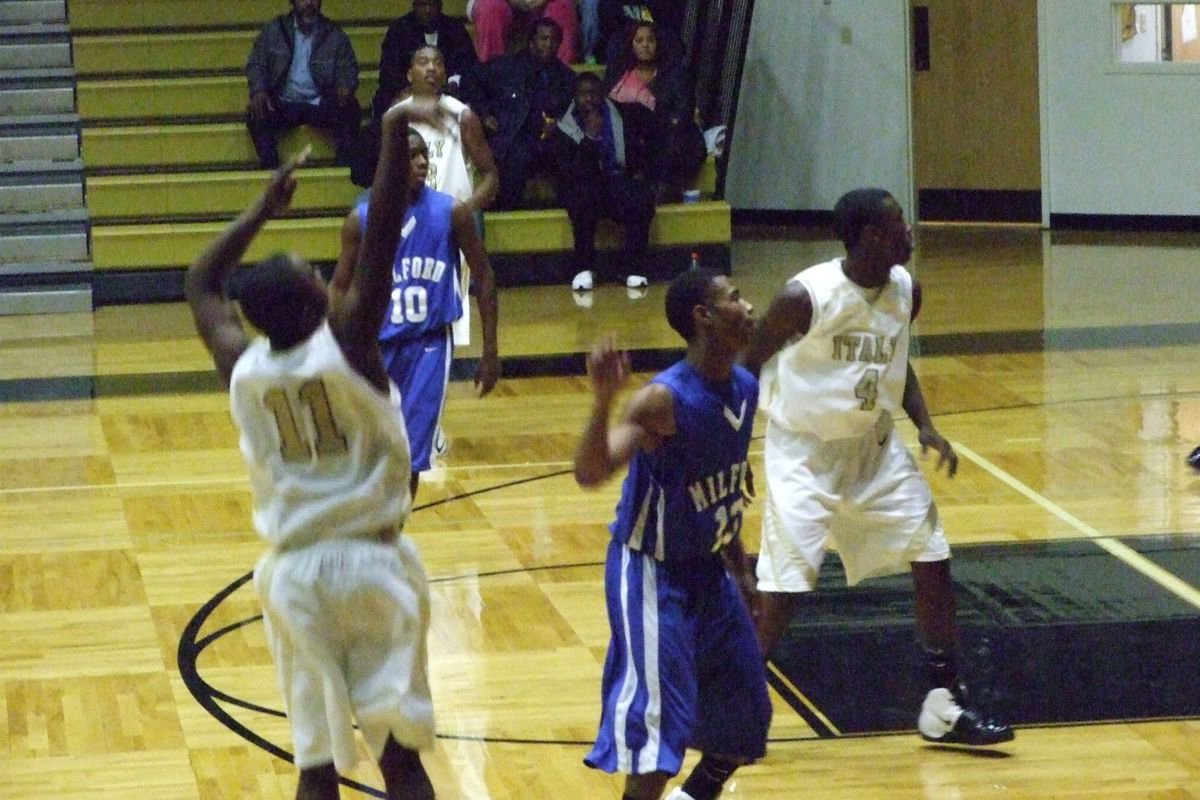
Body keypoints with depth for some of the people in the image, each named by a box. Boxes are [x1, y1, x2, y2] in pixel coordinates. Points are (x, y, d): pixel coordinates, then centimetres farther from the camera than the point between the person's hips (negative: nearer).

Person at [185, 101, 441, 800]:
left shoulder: (243, 370, 0)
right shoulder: (346, 347, -13)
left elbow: (201, 287, 19)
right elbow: (381, 244, -16)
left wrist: (265, 207, 24)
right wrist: (395, 137, -13)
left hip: (292, 573, 3)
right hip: (371, 563, -3)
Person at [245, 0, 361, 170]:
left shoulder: (334, 35, 5)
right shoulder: (273, 30, 5)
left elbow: (347, 69, 3)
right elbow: (255, 64, 4)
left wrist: (345, 87, -22)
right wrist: (259, 91, -17)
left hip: (320, 104, 0)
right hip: (284, 104, 0)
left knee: (350, 111, -29)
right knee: (256, 117, -30)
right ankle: (270, 169, -20)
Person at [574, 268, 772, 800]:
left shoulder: (744, 389, 0)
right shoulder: (665, 400, -25)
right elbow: (590, 474, -37)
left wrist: (740, 569, 20)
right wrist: (603, 400, -52)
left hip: (708, 569, 8)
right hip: (652, 572, -8)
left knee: (744, 722, 15)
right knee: (658, 722, -15)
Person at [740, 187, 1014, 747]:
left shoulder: (905, 290, -4)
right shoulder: (806, 297, -24)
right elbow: (745, 368, -12)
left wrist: (924, 426, 0)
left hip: (873, 444, 6)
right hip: (805, 451, -6)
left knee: (932, 559, 2)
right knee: (783, 589, -11)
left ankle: (944, 706, 12)